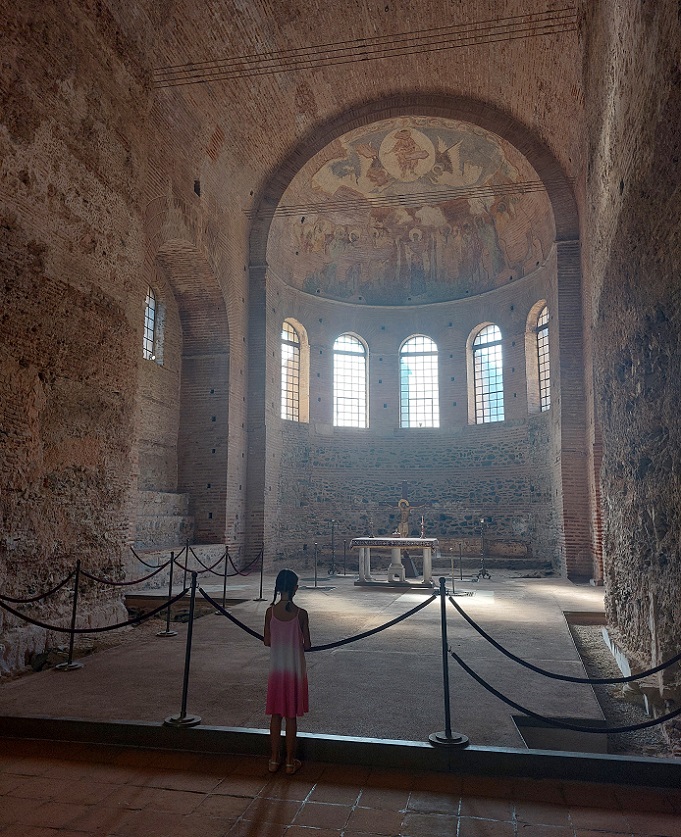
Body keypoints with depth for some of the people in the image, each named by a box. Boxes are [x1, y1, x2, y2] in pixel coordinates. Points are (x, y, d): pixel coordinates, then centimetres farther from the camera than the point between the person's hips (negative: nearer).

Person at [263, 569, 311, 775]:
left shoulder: (270, 611, -9)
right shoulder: (300, 613, -16)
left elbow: (267, 641, -1)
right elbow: (307, 645, -9)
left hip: (276, 668, 2)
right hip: (295, 669, -2)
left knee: (276, 714, 13)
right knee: (291, 715, 9)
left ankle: (274, 759, 23)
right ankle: (290, 761, 19)